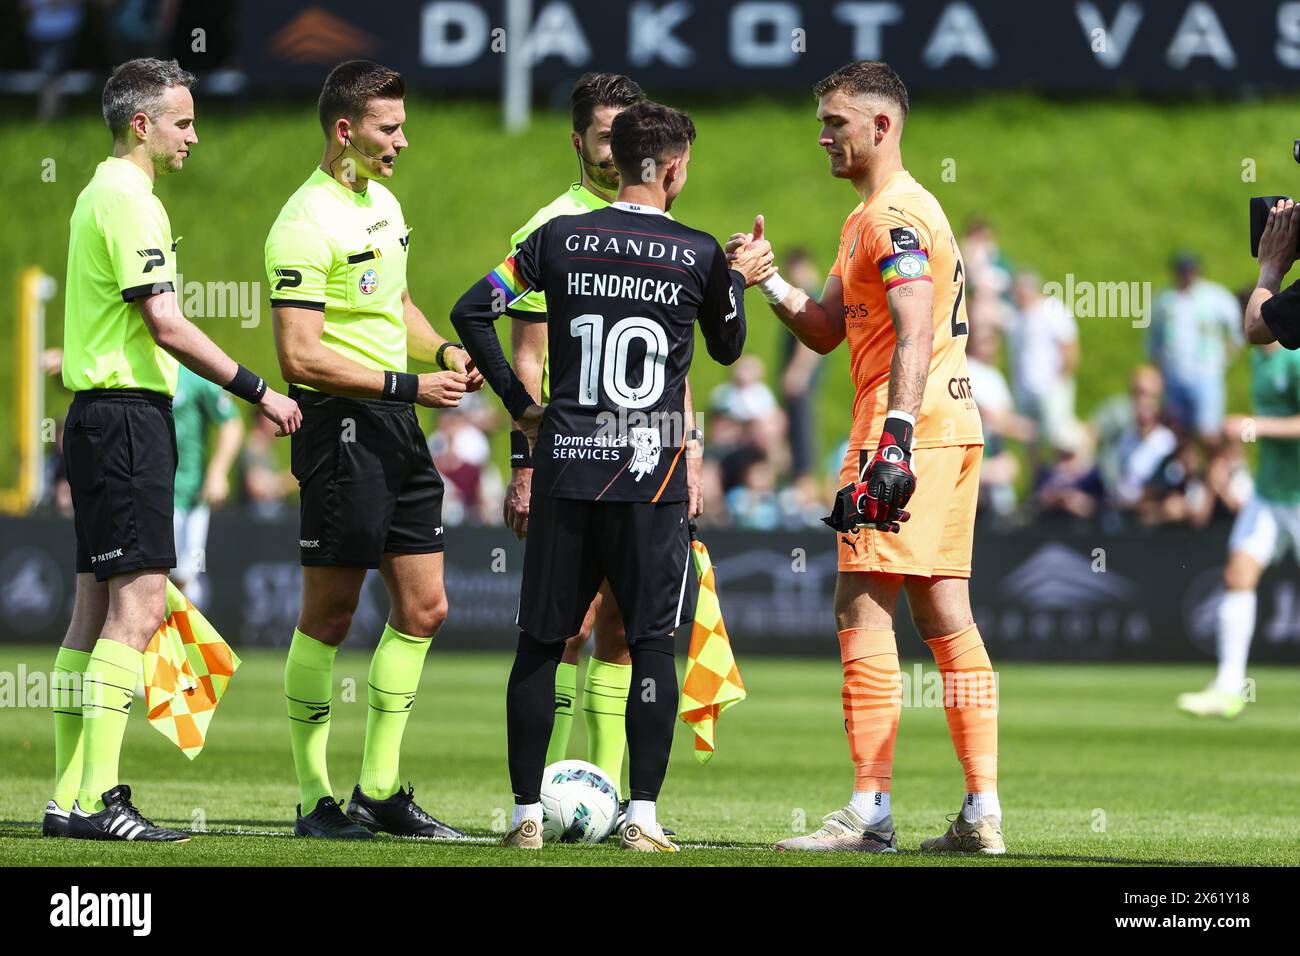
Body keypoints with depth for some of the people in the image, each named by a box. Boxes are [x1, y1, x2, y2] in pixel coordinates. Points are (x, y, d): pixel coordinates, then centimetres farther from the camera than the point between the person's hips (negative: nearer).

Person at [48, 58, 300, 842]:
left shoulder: (104, 192, 19)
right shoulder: (131, 199, -13)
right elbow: (165, 325, -19)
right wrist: (258, 392, -15)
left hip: (103, 416, 11)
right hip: (128, 416, -11)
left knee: (99, 608, 9)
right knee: (139, 606, -11)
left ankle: (72, 798, 10)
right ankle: (98, 800, -15)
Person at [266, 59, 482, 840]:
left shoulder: (383, 202, 13)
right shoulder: (307, 224, -15)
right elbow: (301, 356, -20)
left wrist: (444, 351, 8)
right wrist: (408, 385, -20)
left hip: (398, 426, 9)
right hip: (342, 424, -9)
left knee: (424, 607, 8)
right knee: (330, 615, -2)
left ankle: (380, 789, 16)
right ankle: (316, 798, 6)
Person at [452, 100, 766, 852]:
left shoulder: (561, 239, 3)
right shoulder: (698, 254, -1)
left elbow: (472, 311, 2)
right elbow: (727, 348, 14)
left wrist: (519, 403, 8)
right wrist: (738, 282, 26)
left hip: (566, 471, 2)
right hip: (653, 478, -2)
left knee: (541, 642, 7)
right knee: (653, 643, 3)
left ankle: (527, 813, 7)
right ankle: (643, 817, -3)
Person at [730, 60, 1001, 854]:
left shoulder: (895, 217, -12)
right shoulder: (870, 218, 21)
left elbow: (914, 336, -23)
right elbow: (825, 330, 24)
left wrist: (894, 440, -31)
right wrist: (767, 279, 9)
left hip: (912, 432, -10)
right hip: (954, 428, 10)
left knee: (863, 608, -9)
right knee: (944, 615, 7)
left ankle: (871, 810, -11)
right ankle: (983, 812, 5)